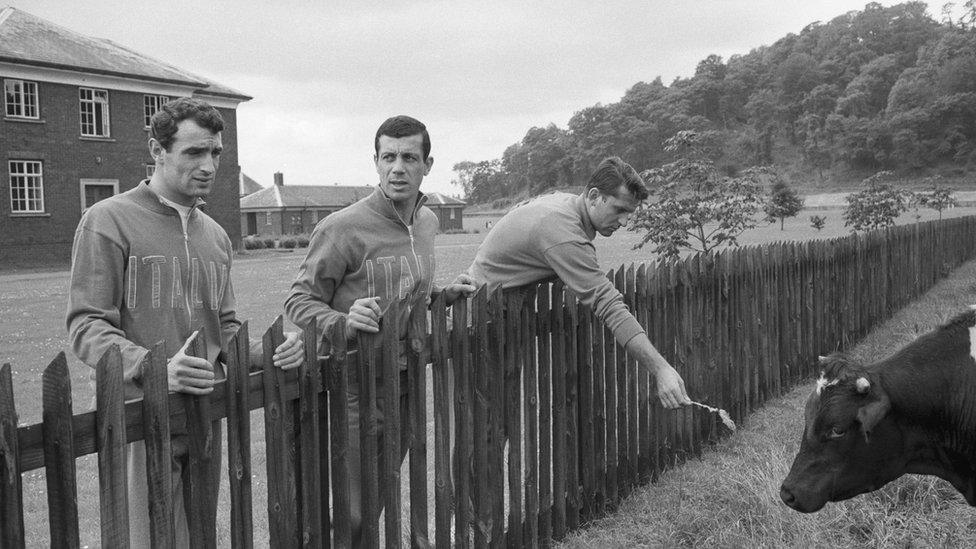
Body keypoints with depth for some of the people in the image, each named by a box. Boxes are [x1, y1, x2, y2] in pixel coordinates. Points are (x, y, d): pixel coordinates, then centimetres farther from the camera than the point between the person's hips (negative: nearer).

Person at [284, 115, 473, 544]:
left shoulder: (428, 222, 8)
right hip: (356, 387, -7)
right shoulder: (342, 228, -16)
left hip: (406, 381, 7)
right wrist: (343, 323, -30)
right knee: (350, 515, -2)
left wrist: (445, 295, 6)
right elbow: (299, 300, -12)